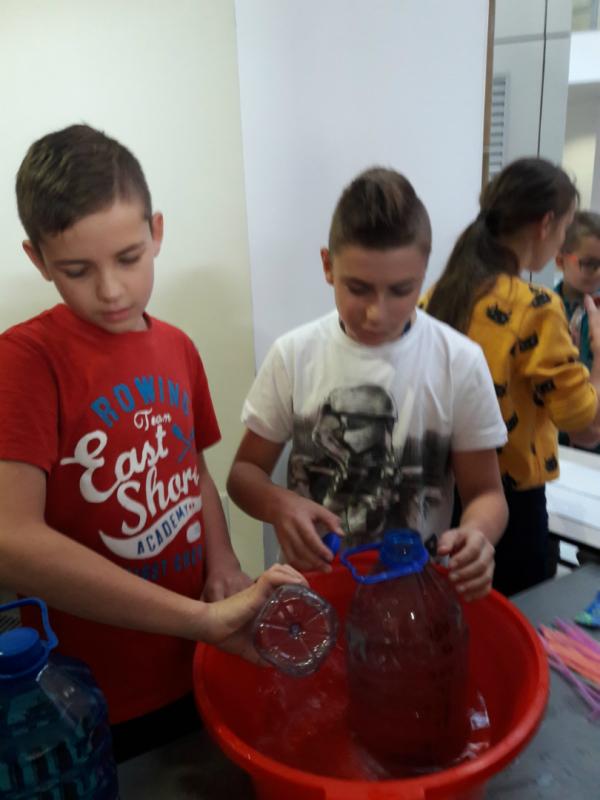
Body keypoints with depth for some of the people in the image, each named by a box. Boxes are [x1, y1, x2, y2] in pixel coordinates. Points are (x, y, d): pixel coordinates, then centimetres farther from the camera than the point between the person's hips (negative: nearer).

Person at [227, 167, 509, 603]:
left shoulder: (460, 363, -8)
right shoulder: (294, 355, -6)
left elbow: (485, 492, -1)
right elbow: (246, 472, 2)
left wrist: (476, 533, -23)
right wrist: (280, 504, -20)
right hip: (314, 580, 0)